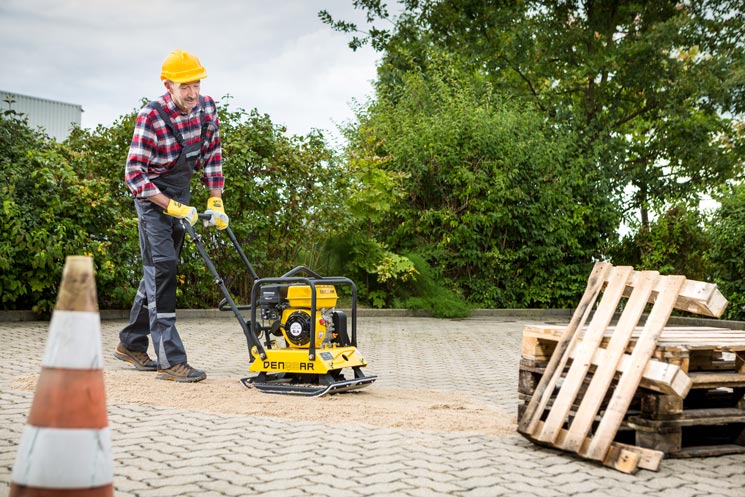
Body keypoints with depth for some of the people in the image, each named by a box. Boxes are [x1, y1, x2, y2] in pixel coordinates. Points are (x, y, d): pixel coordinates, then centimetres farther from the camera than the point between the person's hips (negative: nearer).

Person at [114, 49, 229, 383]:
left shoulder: (207, 108, -5)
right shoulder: (151, 117, -23)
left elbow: (212, 154, 6)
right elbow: (134, 174, -22)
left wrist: (216, 202, -1)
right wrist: (173, 208, -27)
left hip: (180, 194, 7)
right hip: (152, 196, -7)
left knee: (159, 269, 13)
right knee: (162, 268, -14)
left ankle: (131, 344, 28)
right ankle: (170, 360, -14)